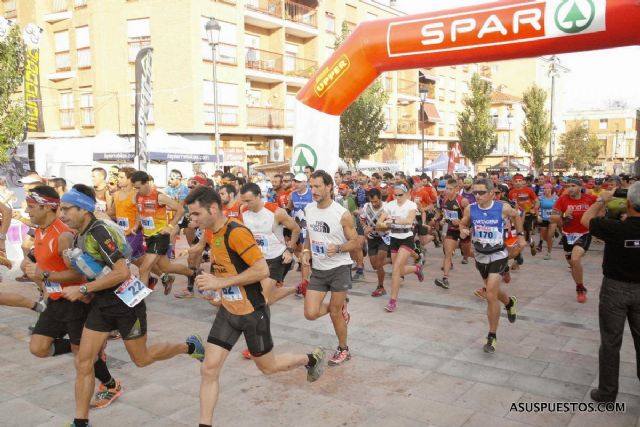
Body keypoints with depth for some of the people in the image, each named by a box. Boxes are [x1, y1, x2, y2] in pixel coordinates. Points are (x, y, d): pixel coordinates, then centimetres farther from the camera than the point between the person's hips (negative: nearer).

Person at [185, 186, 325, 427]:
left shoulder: (236, 233, -25)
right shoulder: (212, 233, 2)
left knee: (267, 367, 14)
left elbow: (262, 271, -29)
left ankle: (312, 359, 39)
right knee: (209, 369, 1)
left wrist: (221, 283, -27)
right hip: (228, 311, 7)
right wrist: (212, 283, 3)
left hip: (252, 313, -7)